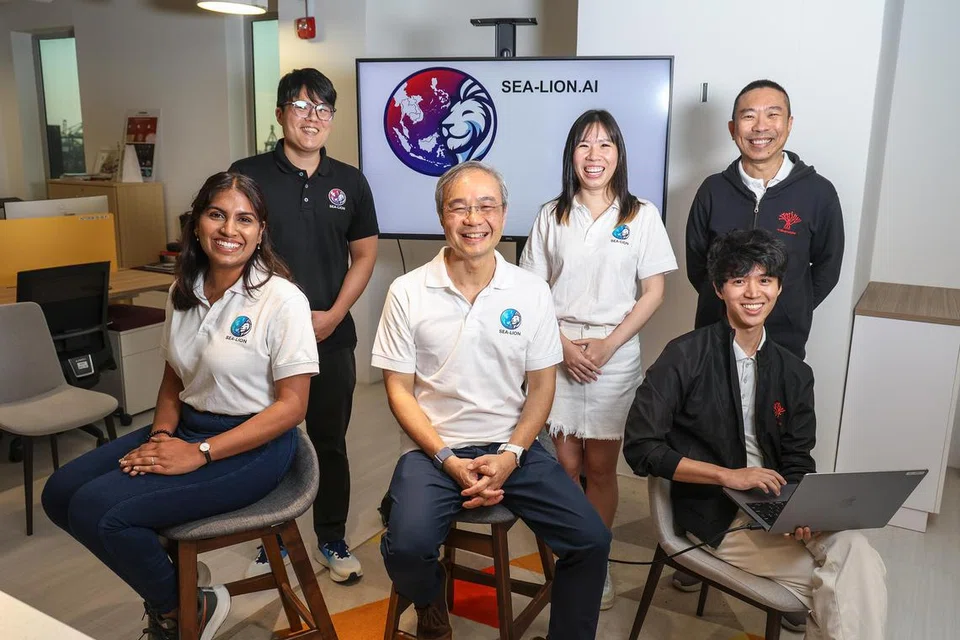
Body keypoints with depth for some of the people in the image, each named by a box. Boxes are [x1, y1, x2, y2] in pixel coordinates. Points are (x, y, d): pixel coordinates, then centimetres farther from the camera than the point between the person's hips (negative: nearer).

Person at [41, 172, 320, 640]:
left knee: (97, 510, -18)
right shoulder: (184, 292, 5)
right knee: (60, 493, -1)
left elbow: (292, 405, -17)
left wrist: (199, 454, -19)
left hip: (252, 446, -7)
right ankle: (170, 578, 18)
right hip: (187, 426, 8)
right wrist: (161, 435, -5)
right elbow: (174, 378, 15)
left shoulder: (281, 299, -16)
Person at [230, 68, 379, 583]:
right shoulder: (247, 175, -2)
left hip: (332, 337, 2)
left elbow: (365, 254, 7)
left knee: (330, 442, 12)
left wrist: (333, 314, -5)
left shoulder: (349, 182, 6)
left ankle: (332, 540, 29)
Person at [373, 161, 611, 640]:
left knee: (591, 540, -13)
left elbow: (541, 386, 4)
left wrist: (510, 455, -11)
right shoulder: (407, 292, -4)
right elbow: (399, 390, -2)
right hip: (435, 448, -1)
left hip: (513, 447, 2)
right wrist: (448, 460, -13)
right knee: (405, 547, -25)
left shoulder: (532, 292, 0)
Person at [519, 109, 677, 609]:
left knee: (601, 468, 5)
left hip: (615, 357, -1)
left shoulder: (641, 216, 0)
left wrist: (607, 346, -10)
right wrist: (563, 344, -9)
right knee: (565, 464, 8)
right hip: (559, 352, 1)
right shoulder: (552, 216, 4)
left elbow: (653, 292, -1)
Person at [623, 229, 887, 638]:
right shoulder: (686, 357, -9)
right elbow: (641, 448, -12)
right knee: (841, 583, -19)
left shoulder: (794, 373, 7)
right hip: (715, 513, -5)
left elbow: (797, 463, 10)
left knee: (857, 555, -24)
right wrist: (727, 475, -19)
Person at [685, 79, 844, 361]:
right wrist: (724, 304, 3)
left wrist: (791, 311, 3)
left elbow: (826, 268, 4)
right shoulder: (713, 190, -3)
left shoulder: (819, 193, -7)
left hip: (785, 343, -1)